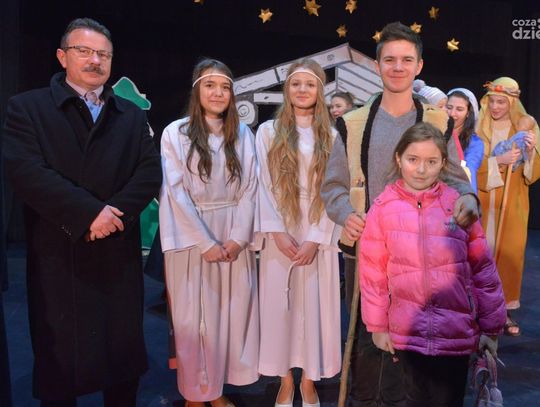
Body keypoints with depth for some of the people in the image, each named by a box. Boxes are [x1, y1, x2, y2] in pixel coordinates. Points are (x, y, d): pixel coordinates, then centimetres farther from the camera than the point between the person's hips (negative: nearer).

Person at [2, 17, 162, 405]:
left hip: (119, 252, 3)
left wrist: (117, 211, -15)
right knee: (59, 356, 10)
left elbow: (150, 173, 1)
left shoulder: (132, 114, 12)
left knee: (124, 351, 15)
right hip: (58, 254, -3)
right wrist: (88, 212, -20)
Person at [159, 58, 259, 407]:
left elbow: (250, 189, 3)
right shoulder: (176, 133, -4)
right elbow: (176, 194, -8)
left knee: (230, 312, 8)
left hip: (234, 237, 3)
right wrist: (206, 242, -11)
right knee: (194, 317, 4)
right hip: (192, 238, -3)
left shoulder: (242, 134, 5)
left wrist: (238, 237, -8)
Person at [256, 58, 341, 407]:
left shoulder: (331, 136, 7)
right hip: (280, 234, 0)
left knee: (315, 306, 5)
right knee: (280, 306, 4)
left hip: (318, 235, 1)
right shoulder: (268, 131, 5)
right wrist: (277, 231, -12)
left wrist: (316, 238, -10)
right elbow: (263, 185, -1)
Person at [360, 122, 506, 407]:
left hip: (457, 332, 0)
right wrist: (377, 325, 2)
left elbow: (483, 268, 1)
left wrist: (491, 327, 4)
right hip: (408, 332, 0)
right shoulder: (383, 207, -5)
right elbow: (372, 271, -2)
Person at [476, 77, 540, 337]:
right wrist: (498, 160, -19)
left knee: (510, 253, 2)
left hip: (512, 203, 1)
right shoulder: (478, 127, 2)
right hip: (483, 202, -1)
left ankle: (505, 309, 12)